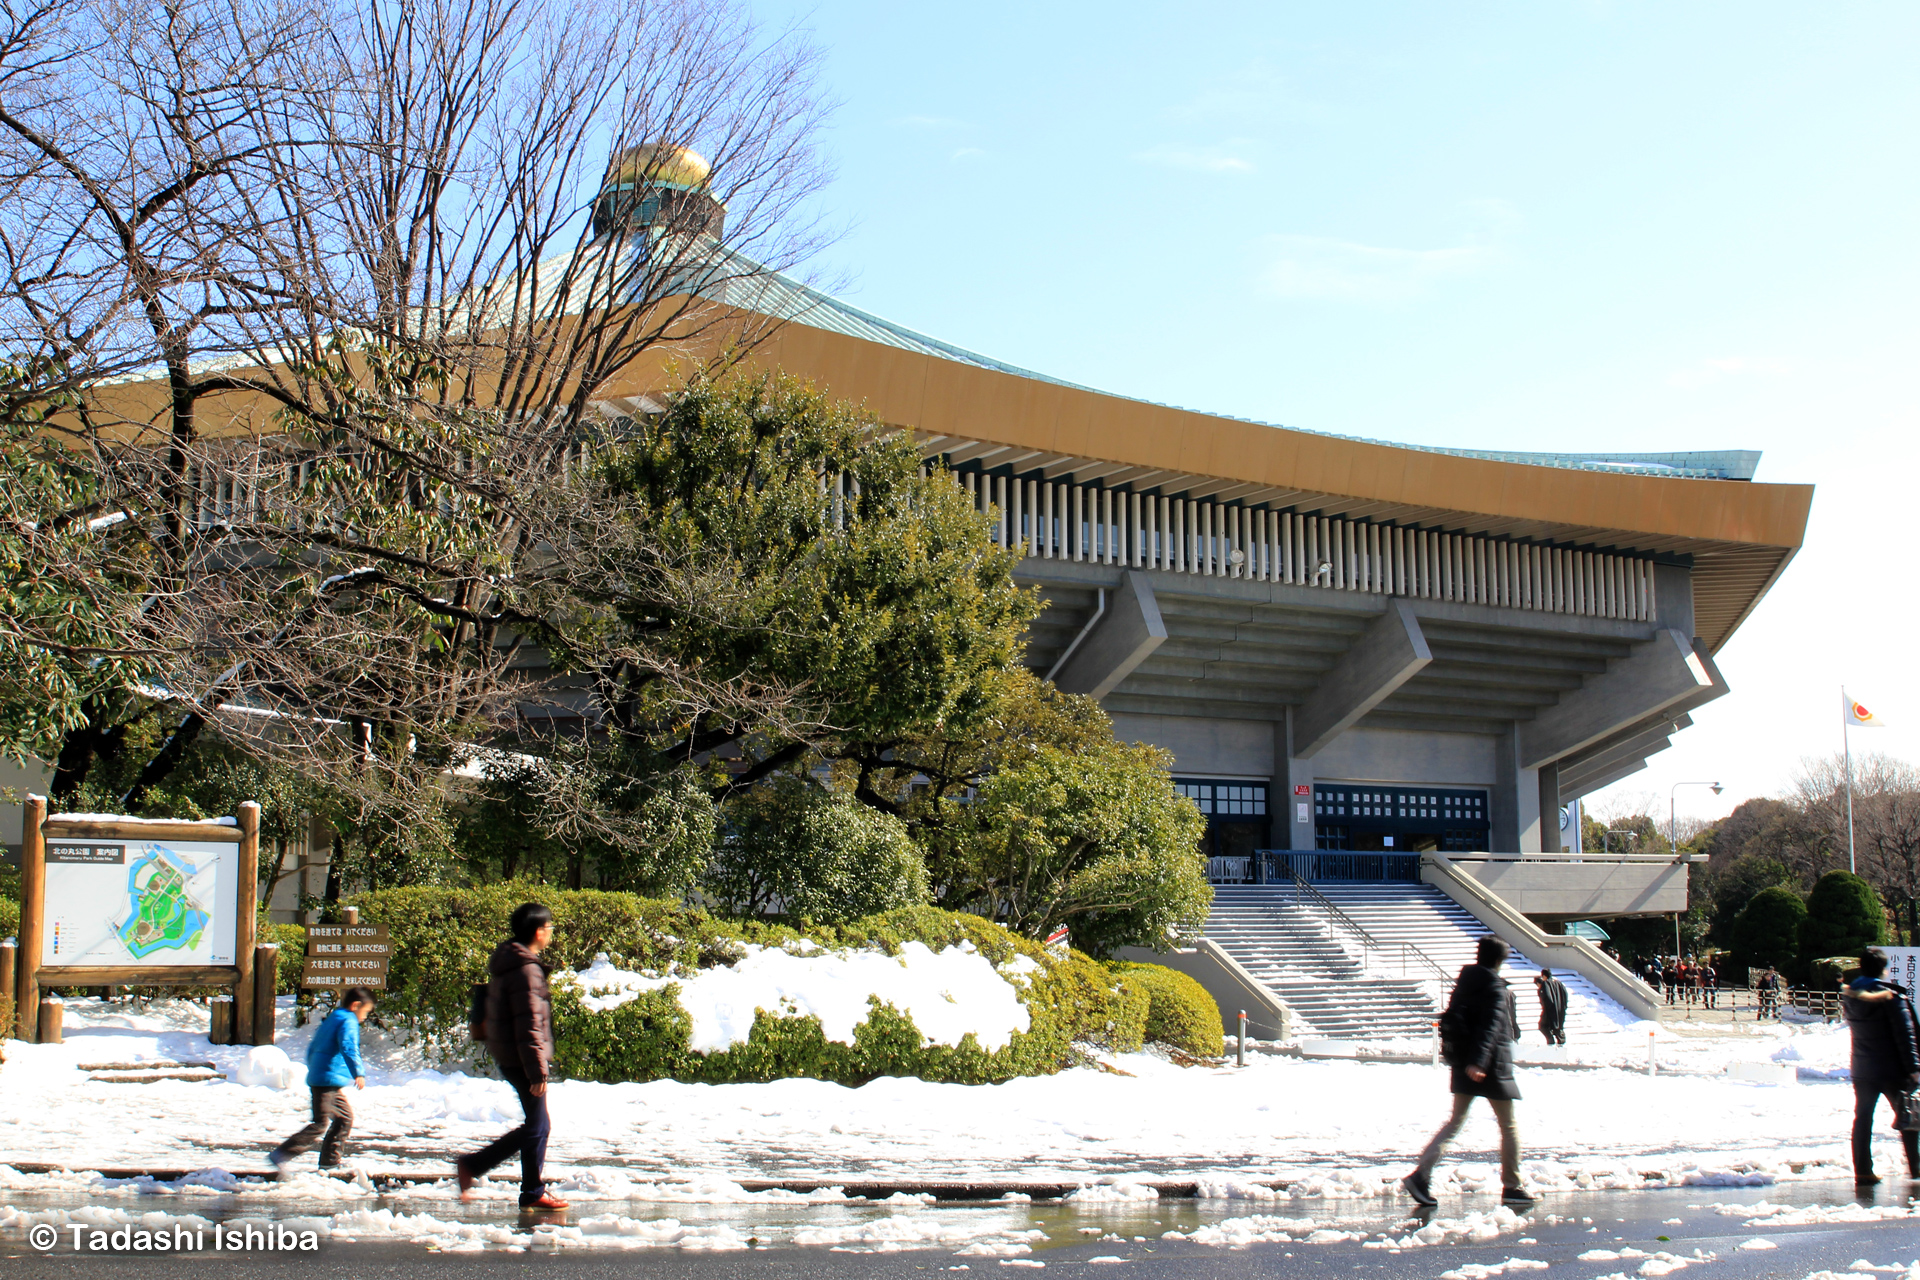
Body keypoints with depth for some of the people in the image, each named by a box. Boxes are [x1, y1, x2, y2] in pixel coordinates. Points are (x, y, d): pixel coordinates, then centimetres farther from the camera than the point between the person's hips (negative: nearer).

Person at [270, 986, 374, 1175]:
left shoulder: (330, 1020, 20)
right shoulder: (347, 1021, -9)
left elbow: (312, 1047, 26)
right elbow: (348, 1048, -25)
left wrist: (314, 1071, 36)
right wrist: (358, 1073, -30)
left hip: (318, 1079, 10)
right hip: (329, 1080, -10)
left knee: (345, 1116, 17)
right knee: (320, 1124, -11)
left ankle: (330, 1160, 18)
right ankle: (280, 1155, -13)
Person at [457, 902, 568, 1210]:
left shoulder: (507, 963, 12)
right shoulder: (526, 971, -20)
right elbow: (529, 1026, -23)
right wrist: (538, 1069, -21)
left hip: (508, 1057, 10)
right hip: (522, 1059, -10)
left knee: (534, 1125, 15)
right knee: (537, 1126, 1)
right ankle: (533, 1193, 8)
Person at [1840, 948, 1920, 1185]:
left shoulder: (1849, 995, 1)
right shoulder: (1892, 996, -14)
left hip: (1862, 1070, 4)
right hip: (1892, 1069, -4)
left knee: (1862, 1119, 6)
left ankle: (1863, 1171, 2)